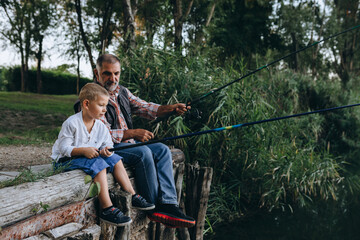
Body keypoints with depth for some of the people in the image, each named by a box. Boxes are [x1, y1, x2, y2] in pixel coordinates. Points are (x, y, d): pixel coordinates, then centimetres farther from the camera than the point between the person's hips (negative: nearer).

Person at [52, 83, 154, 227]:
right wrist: (83, 150, -32)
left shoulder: (101, 127, 3)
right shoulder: (71, 123, -18)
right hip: (66, 160, -8)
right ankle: (106, 209, -33)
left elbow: (107, 144, 5)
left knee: (115, 159, -5)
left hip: (91, 156, 8)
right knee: (99, 164, -30)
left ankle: (132, 196, 0)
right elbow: (64, 148, -19)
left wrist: (105, 151, -20)